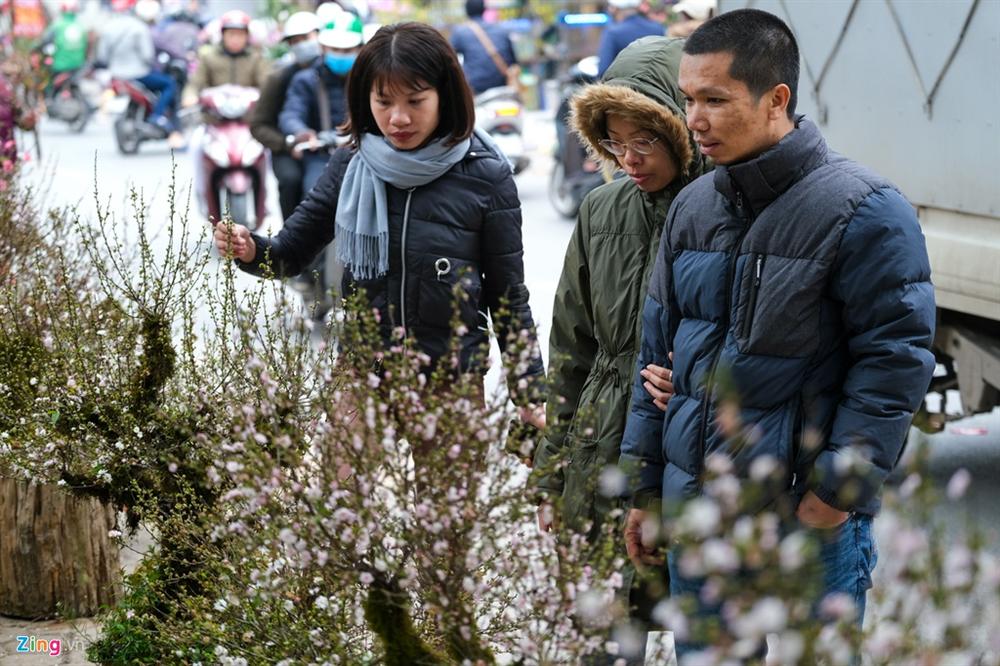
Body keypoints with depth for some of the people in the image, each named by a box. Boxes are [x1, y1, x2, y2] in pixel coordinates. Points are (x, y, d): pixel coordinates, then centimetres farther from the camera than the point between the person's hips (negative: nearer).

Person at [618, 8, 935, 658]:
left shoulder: (863, 210, -12)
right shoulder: (694, 207, 9)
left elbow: (895, 360, -14)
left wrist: (839, 488, -15)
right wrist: (644, 486, 15)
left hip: (809, 515, -6)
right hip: (691, 507, 6)